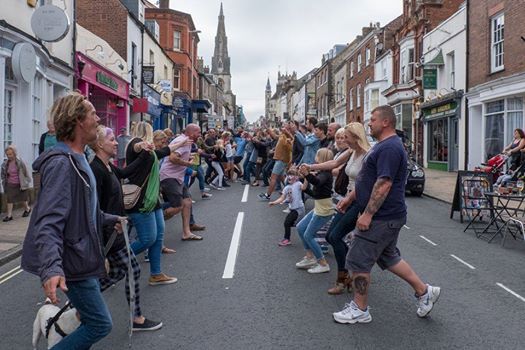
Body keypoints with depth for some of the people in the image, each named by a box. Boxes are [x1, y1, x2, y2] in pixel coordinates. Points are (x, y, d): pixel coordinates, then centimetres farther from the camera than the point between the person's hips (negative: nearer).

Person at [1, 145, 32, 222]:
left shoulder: (20, 162, -14)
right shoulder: (5, 163, -3)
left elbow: (27, 173, -8)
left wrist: (29, 183, -6)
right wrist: (4, 183, 11)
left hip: (20, 184, -3)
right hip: (10, 184, 3)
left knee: (23, 198, 13)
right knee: (9, 199, -3)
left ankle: (27, 209, 38)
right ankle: (9, 215, 3)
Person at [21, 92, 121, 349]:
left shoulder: (76, 159, 12)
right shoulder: (61, 163, -21)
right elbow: (48, 222, -30)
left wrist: (110, 220, 34)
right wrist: (51, 268, -41)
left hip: (80, 255, 10)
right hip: (72, 261, -10)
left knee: (91, 322, 19)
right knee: (100, 324, -4)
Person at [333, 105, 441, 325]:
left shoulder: (389, 148, -20)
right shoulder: (382, 146, 15)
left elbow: (384, 184, -26)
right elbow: (367, 180, 22)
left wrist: (367, 214, -25)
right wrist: (349, 199, 22)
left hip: (382, 218, -11)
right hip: (387, 216, 11)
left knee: (357, 261, -1)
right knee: (389, 257, 20)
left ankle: (359, 310, 12)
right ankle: (424, 291, 29)